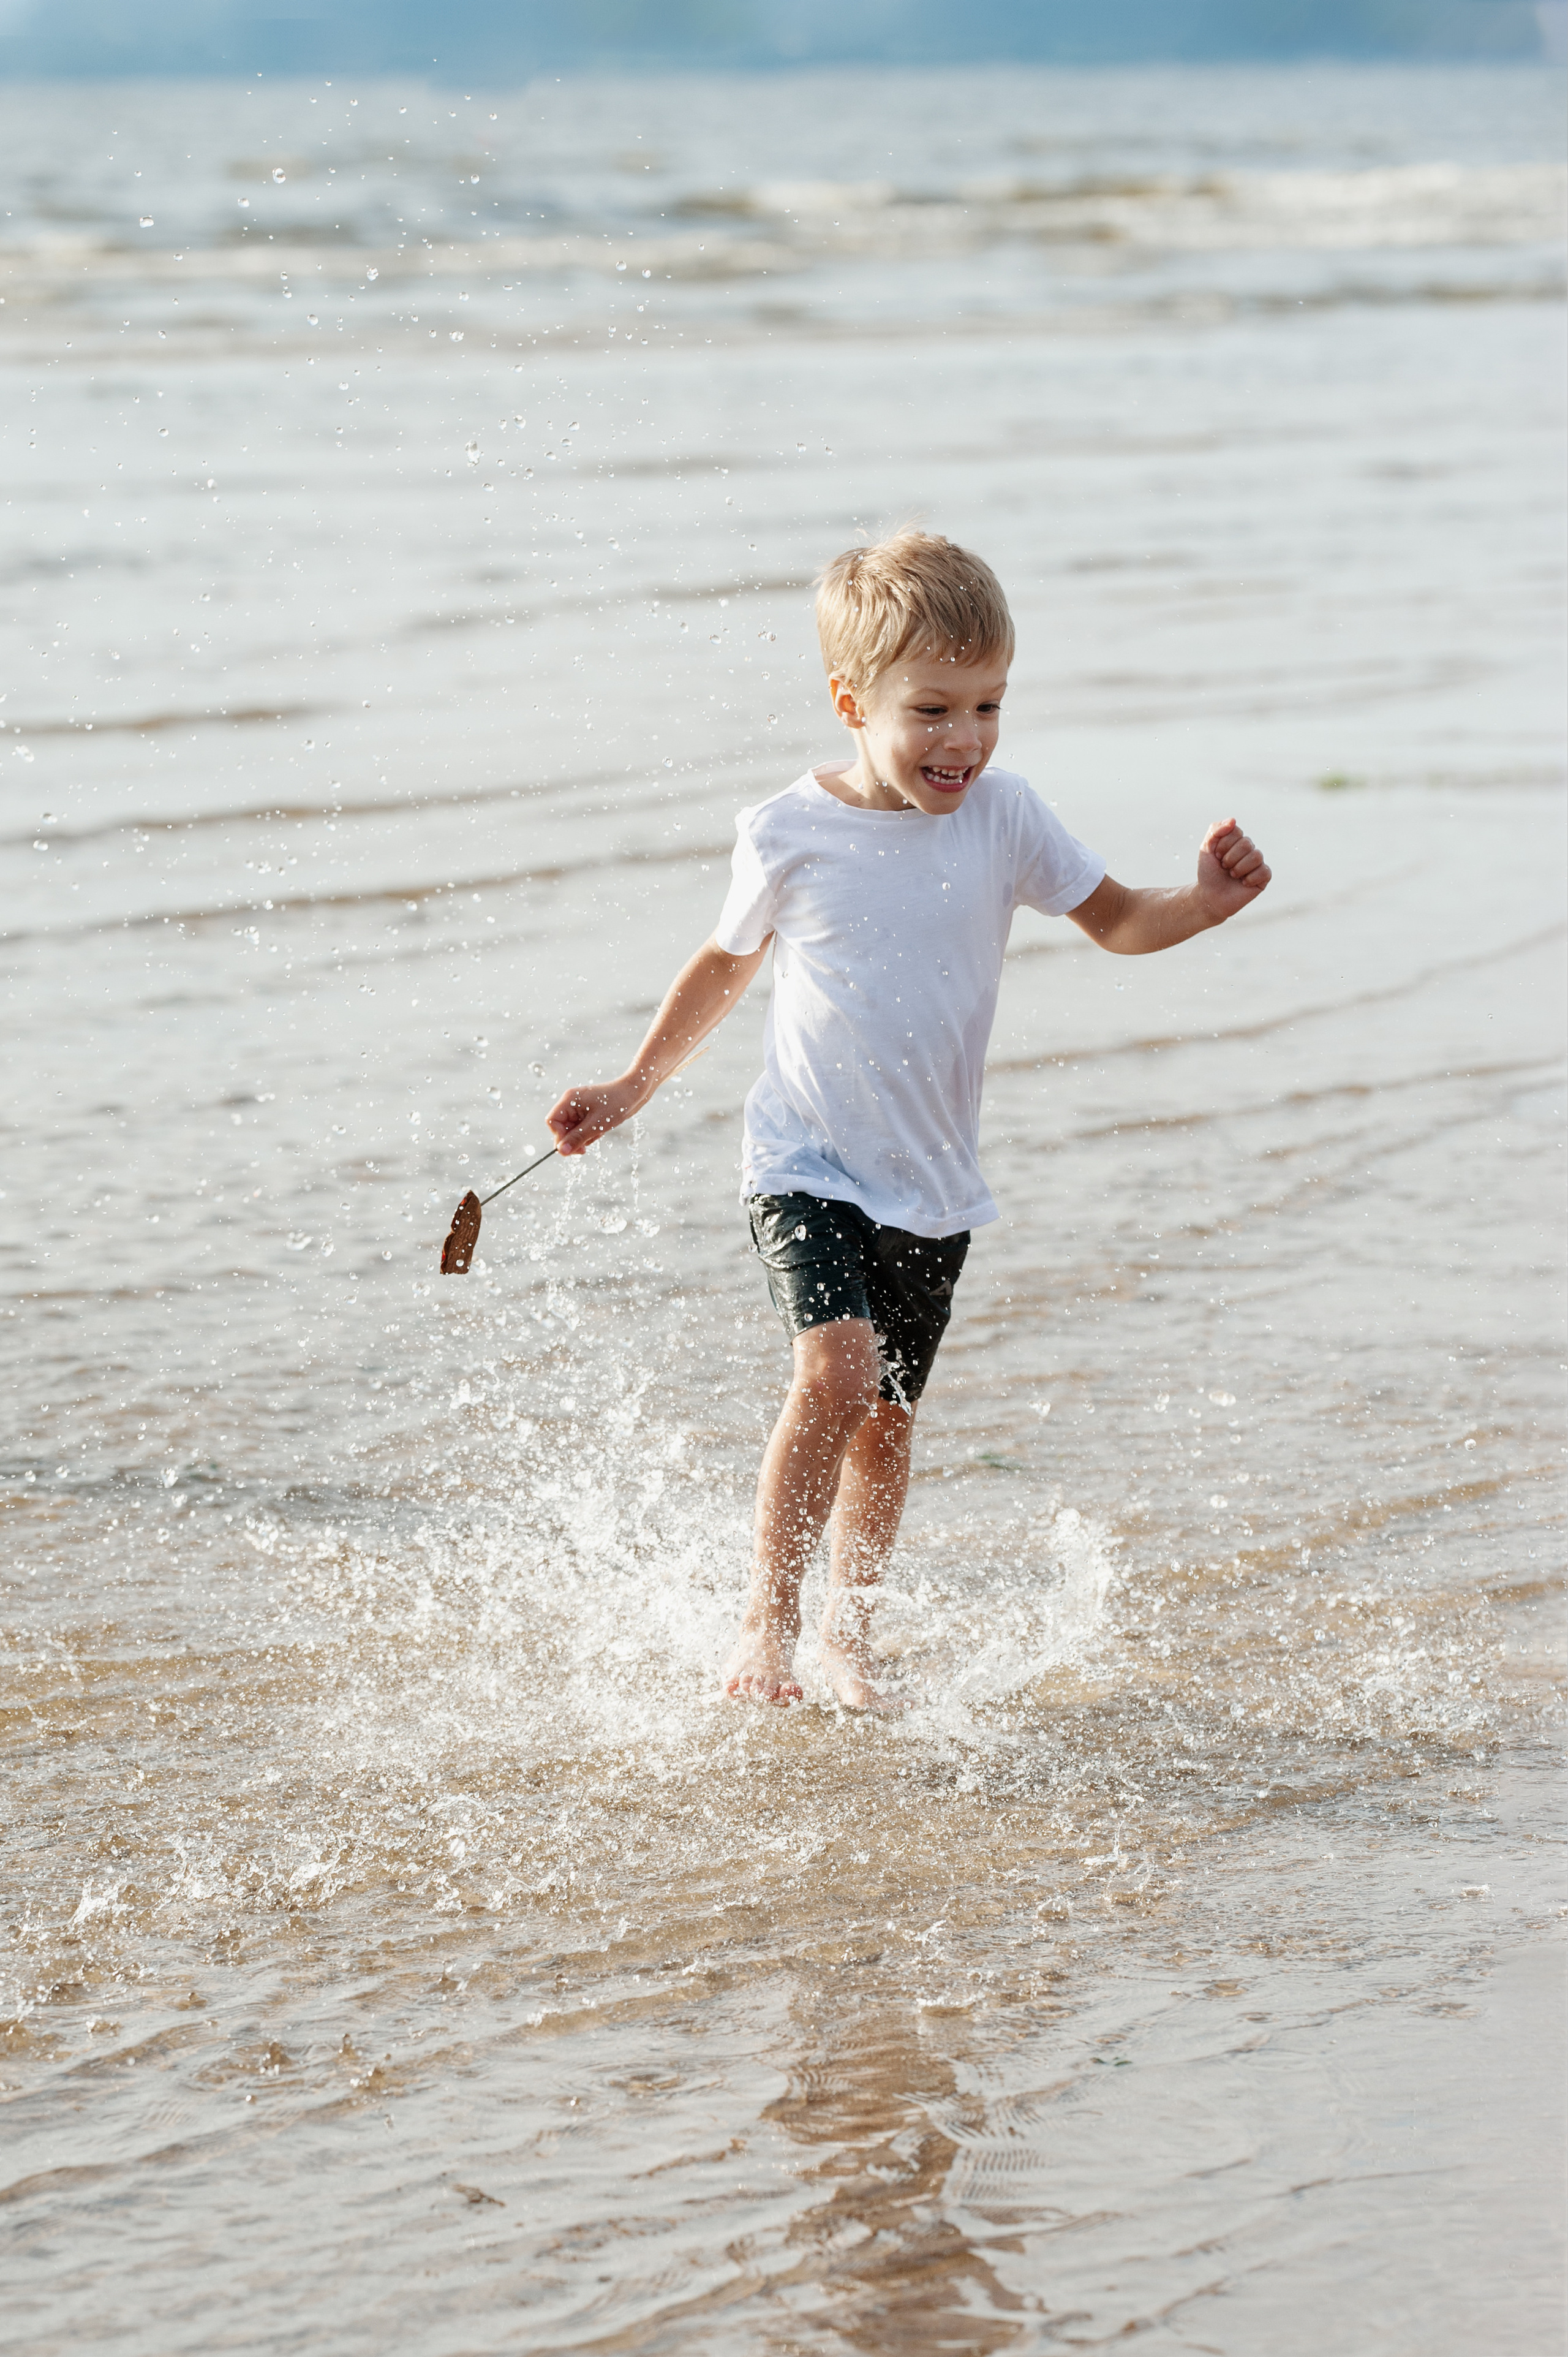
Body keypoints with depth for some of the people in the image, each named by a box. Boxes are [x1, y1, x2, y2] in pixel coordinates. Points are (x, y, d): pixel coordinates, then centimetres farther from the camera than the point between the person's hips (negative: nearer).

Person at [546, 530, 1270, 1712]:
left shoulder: (1002, 816, -6)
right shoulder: (790, 836, -11)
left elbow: (1117, 921, 4)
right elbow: (725, 965, 7)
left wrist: (1206, 903, -16)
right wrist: (633, 1087, 12)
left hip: (934, 1185, 3)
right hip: (810, 1169, -3)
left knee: (889, 1417, 11)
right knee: (838, 1370, -24)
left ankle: (851, 1630, 31)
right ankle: (766, 1620, -11)